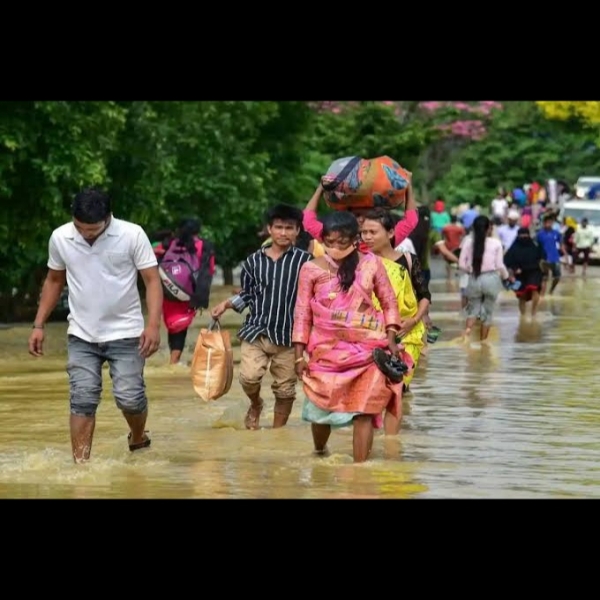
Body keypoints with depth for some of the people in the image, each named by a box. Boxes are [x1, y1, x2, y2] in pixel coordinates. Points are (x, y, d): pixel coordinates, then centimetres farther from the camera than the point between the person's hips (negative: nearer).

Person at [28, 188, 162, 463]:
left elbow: (152, 280, -11)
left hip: (125, 334, -2)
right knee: (82, 401, -5)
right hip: (81, 336, 2)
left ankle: (138, 437, 27)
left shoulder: (132, 235, -13)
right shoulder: (60, 238, -2)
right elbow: (54, 281, 12)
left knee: (129, 397, -6)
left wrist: (153, 324, -23)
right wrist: (39, 325, 9)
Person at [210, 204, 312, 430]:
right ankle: (255, 405, 18)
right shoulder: (253, 261, 6)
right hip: (255, 331, 1)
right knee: (248, 377, -17)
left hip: (288, 335, -1)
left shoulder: (304, 261, -2)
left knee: (284, 389, 6)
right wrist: (226, 304, 1)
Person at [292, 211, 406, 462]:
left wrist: (391, 339, -3)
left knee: (364, 411, -7)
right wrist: (299, 355, -1)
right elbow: (302, 314, 1)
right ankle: (319, 455, 39)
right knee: (322, 407, 10)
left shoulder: (370, 264, -1)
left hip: (366, 350, 0)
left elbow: (389, 303, 7)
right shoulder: (312, 269, -2)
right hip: (327, 350, 0)